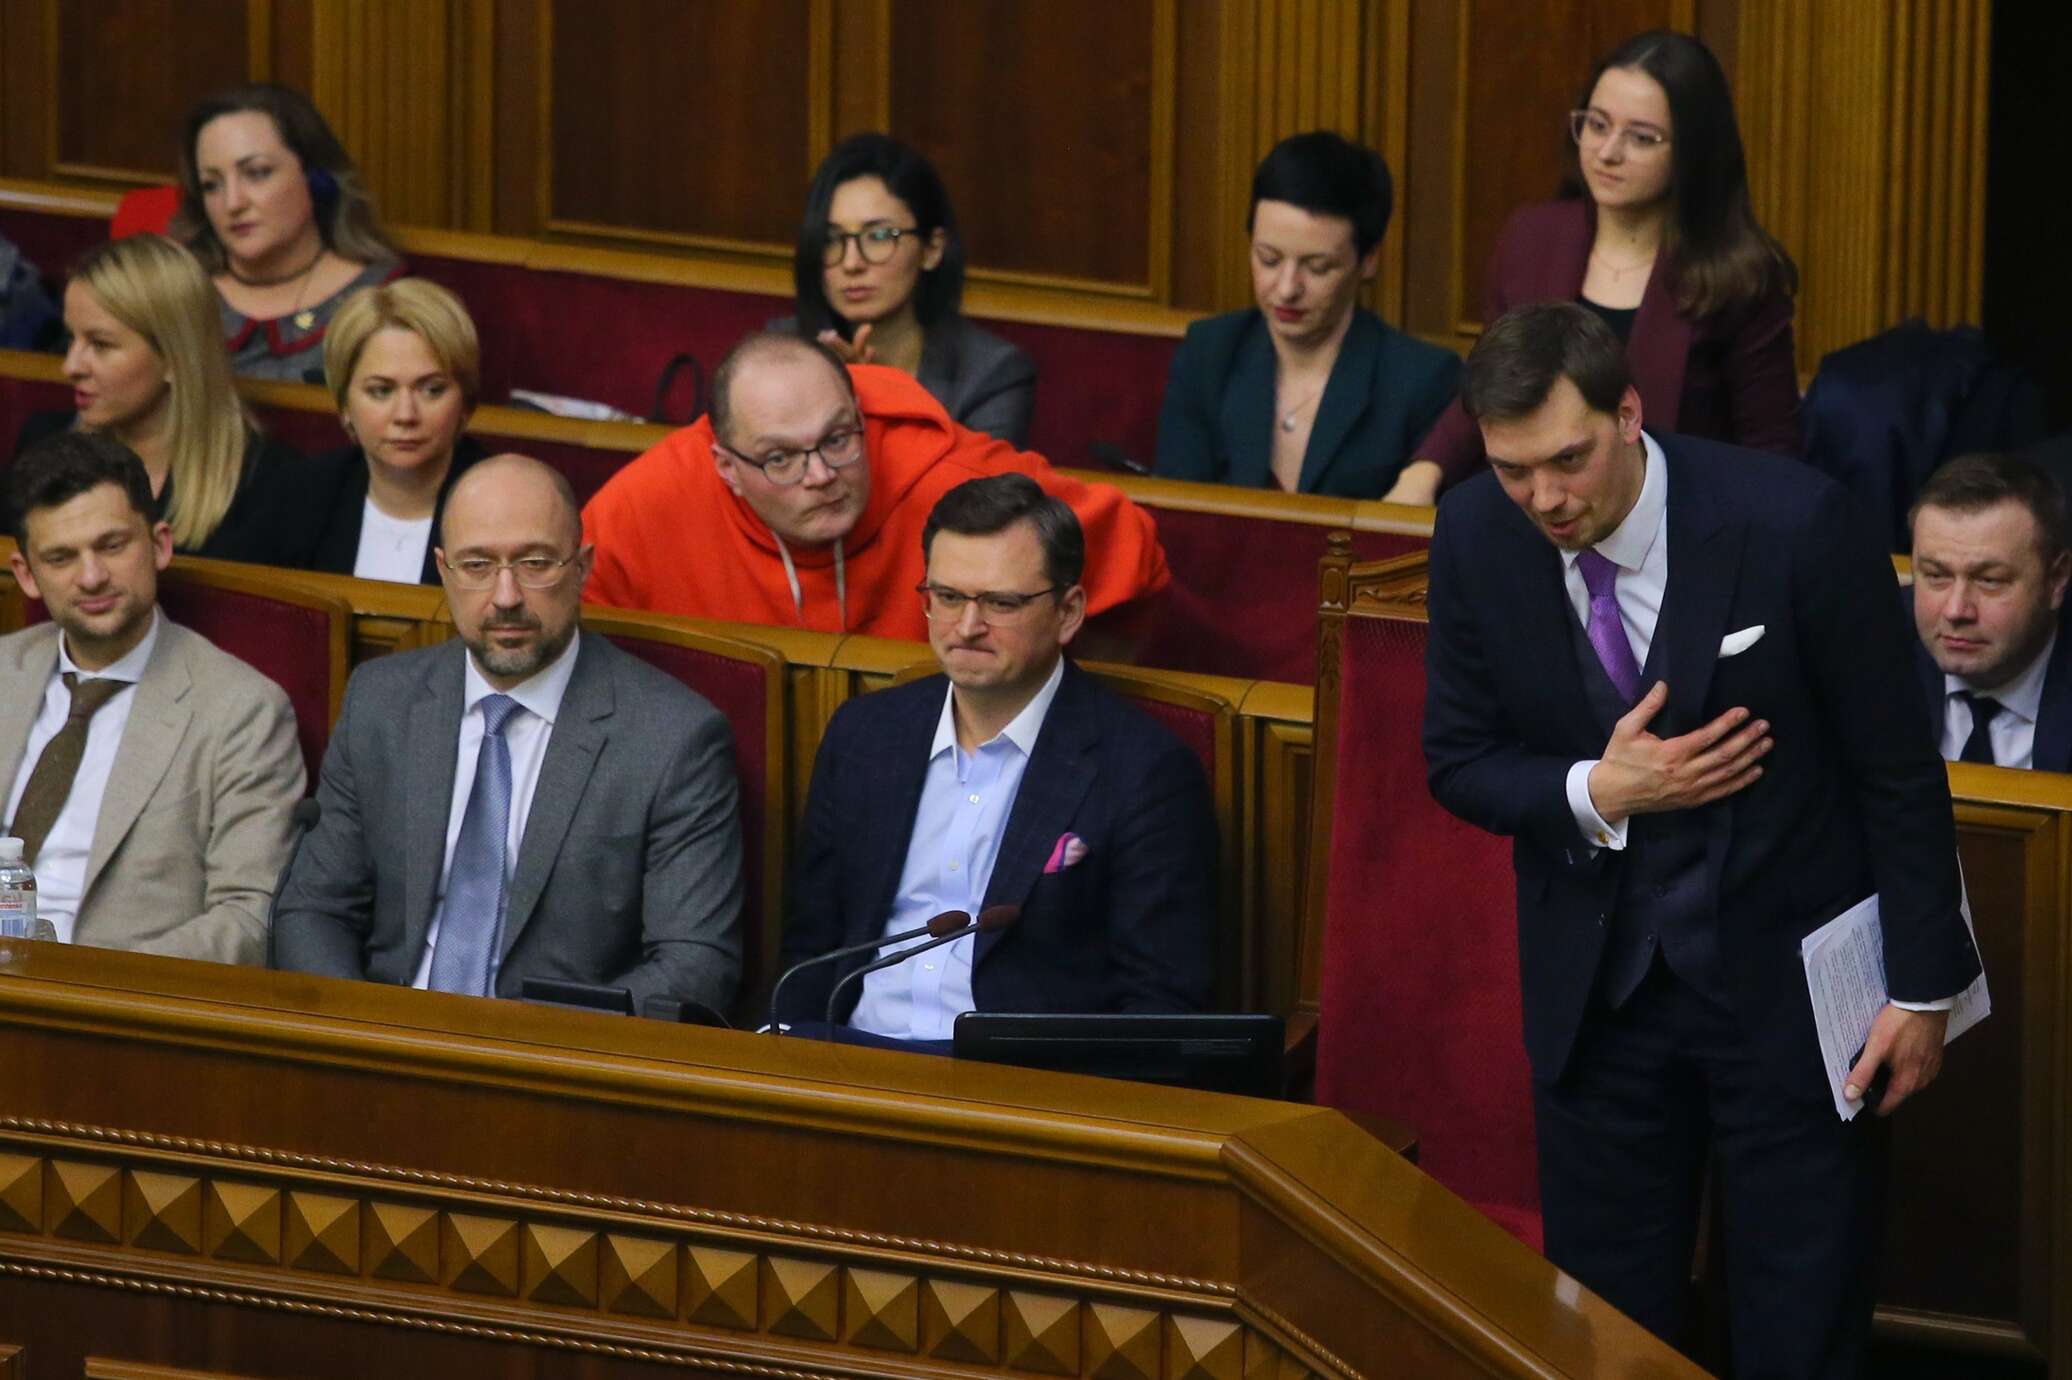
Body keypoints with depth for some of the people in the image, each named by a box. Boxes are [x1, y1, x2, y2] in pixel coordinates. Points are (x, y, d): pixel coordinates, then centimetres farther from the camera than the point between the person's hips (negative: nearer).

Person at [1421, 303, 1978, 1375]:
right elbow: (1459, 764, 1)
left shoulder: (1794, 523, -20)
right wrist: (1597, 794, -19)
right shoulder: (1476, 539, -10)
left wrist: (1922, 985, -7)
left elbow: (1896, 764, -11)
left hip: (1784, 970, -3)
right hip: (1594, 983, 3)